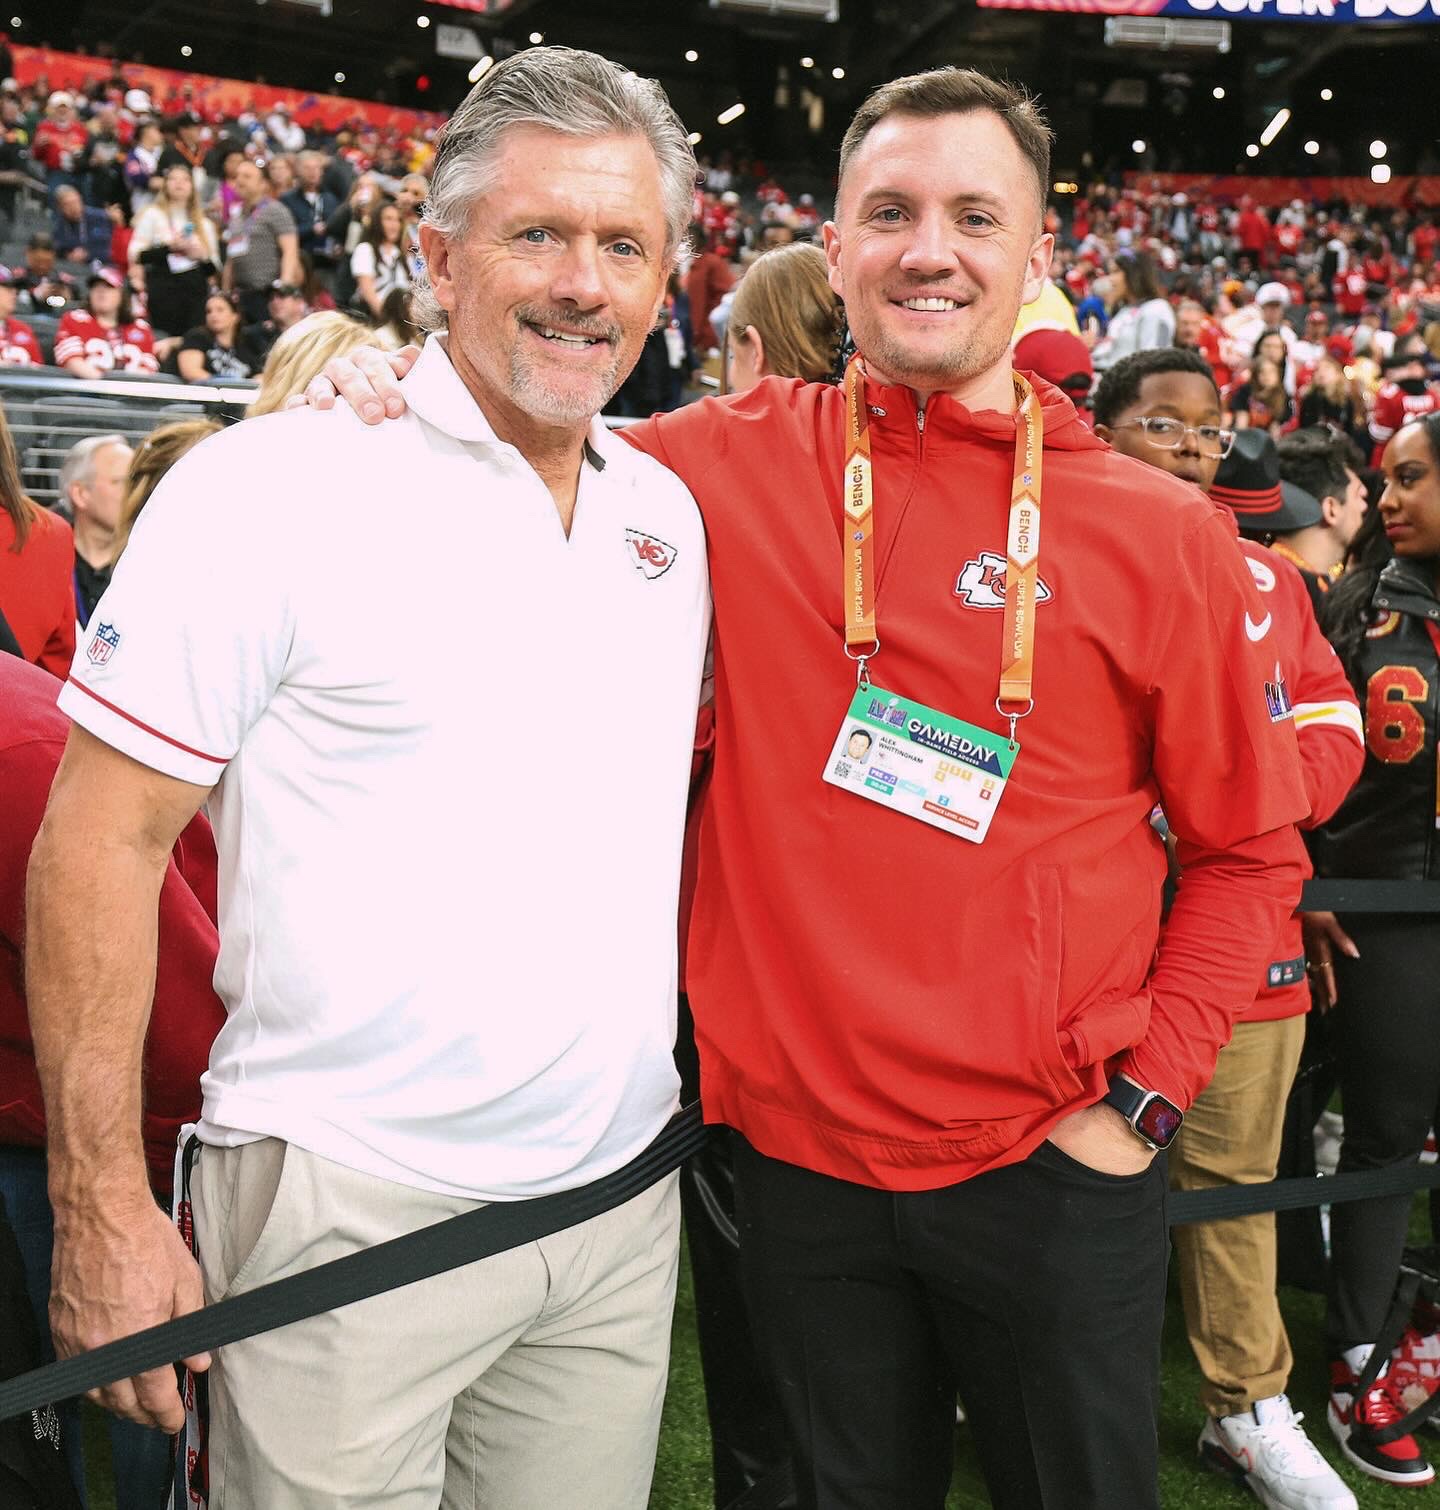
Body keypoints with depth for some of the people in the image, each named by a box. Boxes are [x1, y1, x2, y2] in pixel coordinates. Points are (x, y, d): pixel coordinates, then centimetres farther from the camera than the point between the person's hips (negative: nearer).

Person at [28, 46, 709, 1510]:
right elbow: (101, 841, -12)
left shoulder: (668, 511, 7)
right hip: (349, 1214, -5)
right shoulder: (272, 487, -11)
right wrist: (102, 1208, -13)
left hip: (623, 1198, 6)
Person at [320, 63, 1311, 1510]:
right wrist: (393, 399, -6)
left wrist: (1143, 1095, -6)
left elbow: (1246, 848, 1)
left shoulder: (1162, 533, -6)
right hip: (801, 1158, 1)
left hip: (1054, 1172, 0)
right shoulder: (728, 465, -3)